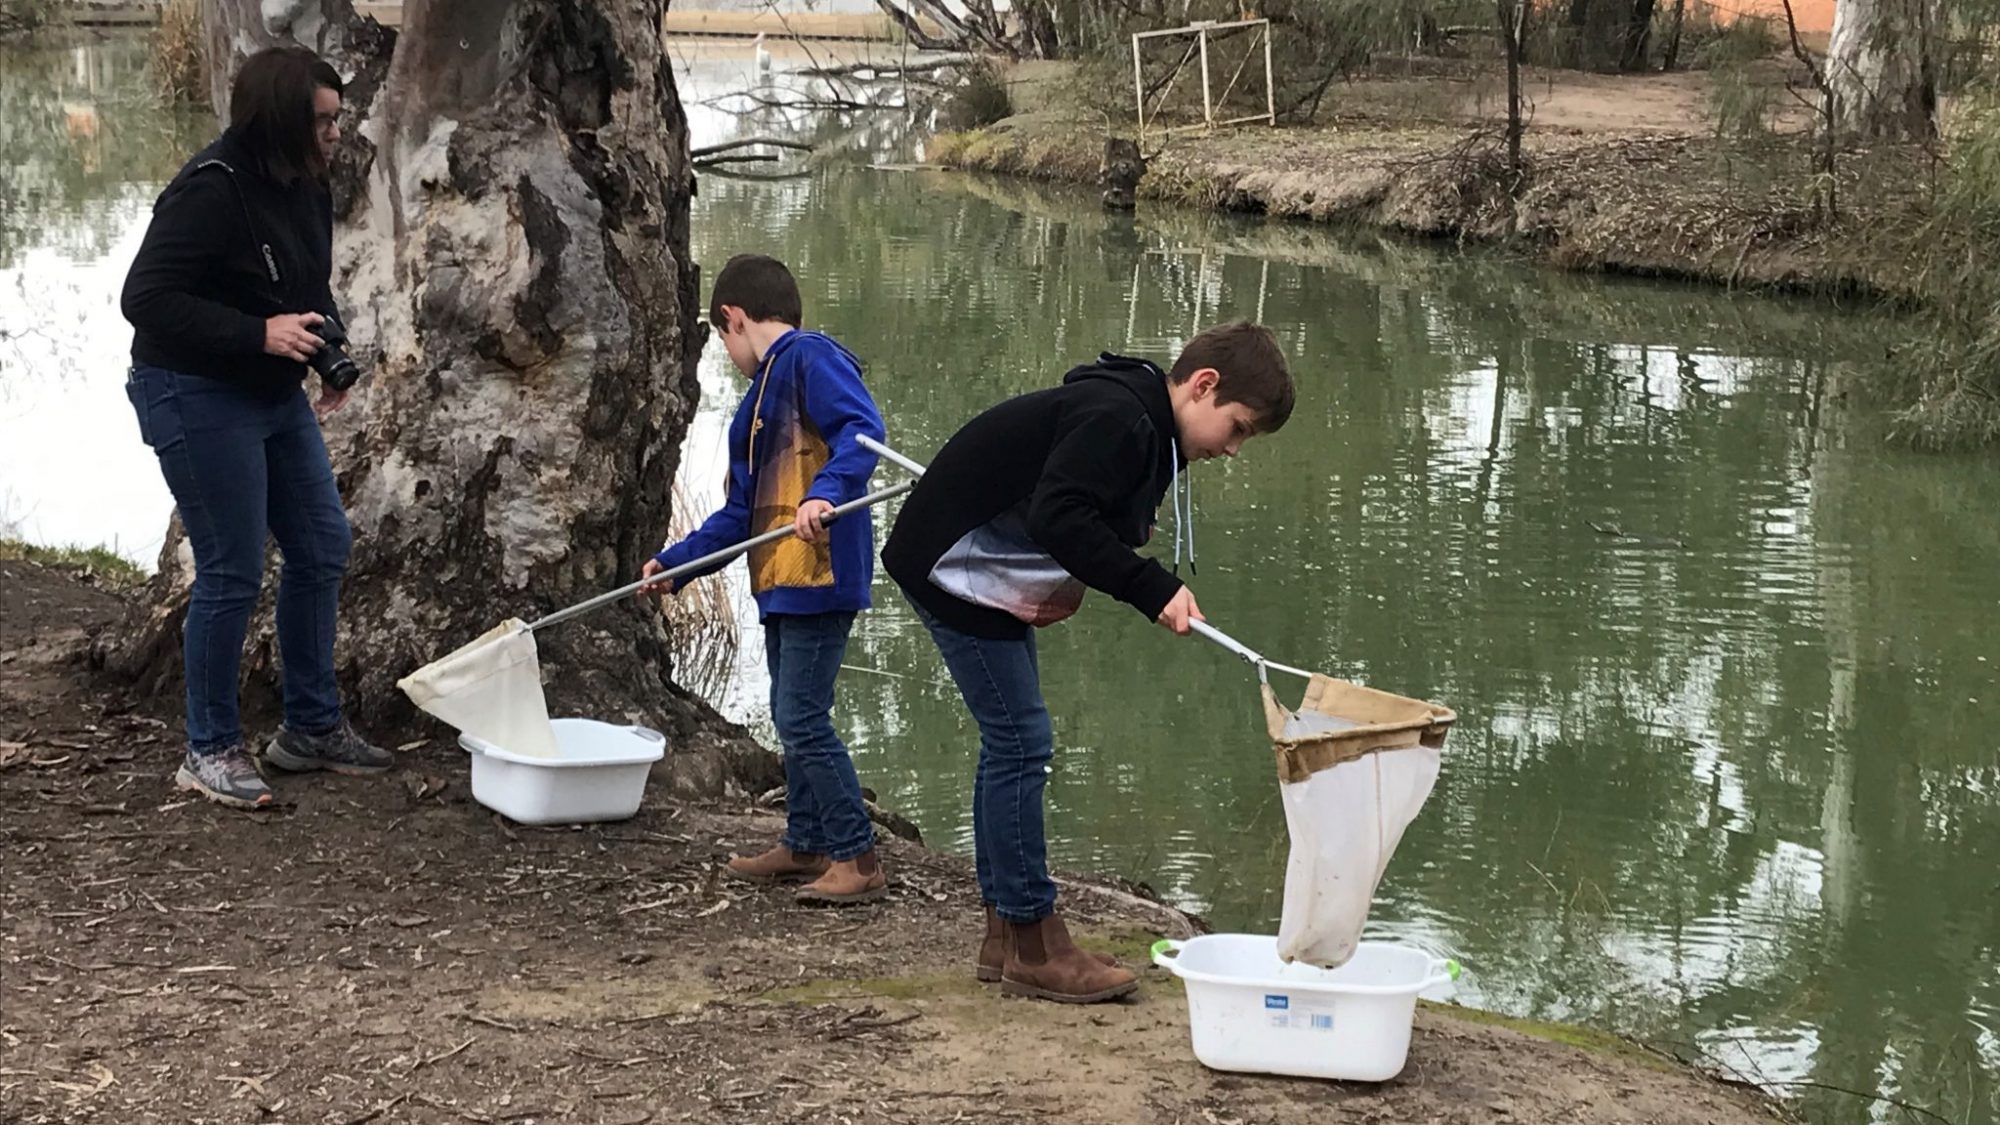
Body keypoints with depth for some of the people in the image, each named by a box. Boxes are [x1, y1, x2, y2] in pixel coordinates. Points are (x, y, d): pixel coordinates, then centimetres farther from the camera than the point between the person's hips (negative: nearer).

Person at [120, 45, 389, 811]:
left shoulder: (306, 186, 3)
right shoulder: (210, 192, -23)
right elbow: (146, 299, -25)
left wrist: (329, 353, 4)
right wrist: (260, 335, -29)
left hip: (277, 396, 9)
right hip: (198, 399, -9)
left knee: (322, 548, 12)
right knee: (232, 574, -4)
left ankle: (312, 726, 25)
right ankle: (209, 752, 11)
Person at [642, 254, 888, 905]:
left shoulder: (811, 358, -7)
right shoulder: (760, 395, 23)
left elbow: (863, 430, -22)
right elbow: (741, 514, 25)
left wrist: (825, 493, -36)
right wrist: (675, 564, 21)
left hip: (819, 574, -10)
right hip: (780, 583, 10)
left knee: (802, 719, -10)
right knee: (793, 718, 15)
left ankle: (858, 860, -4)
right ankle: (806, 845, 25)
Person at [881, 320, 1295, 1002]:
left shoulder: (1143, 428, 9)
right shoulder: (1116, 418, -23)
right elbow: (1059, 519, -33)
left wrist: (1060, 588, -1)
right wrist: (1155, 591, -30)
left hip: (991, 579, 11)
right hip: (952, 567, -11)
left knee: (1011, 742, 12)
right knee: (1021, 741, -10)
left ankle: (1006, 935, 19)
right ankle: (1033, 947, -5)